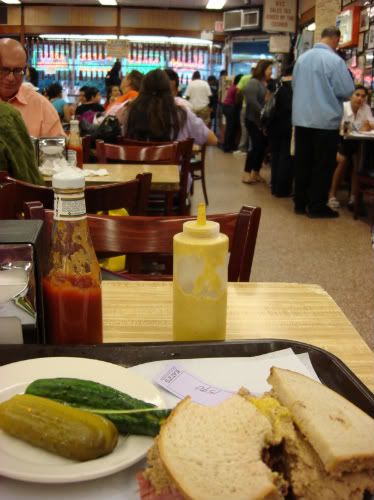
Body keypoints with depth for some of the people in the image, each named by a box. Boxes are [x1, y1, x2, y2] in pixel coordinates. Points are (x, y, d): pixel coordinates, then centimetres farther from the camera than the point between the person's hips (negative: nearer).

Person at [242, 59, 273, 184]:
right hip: (254, 120, -7)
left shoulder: (269, 84, 12)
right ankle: (247, 174, -1)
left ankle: (255, 173, 16)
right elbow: (252, 101, -18)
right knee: (256, 146, -9)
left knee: (263, 146, 6)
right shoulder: (253, 83, -7)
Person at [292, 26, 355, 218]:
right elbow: (347, 91, -11)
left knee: (302, 162, 12)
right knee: (323, 165, 4)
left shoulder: (302, 58, 5)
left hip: (301, 118, 6)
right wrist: (333, 95, 9)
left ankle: (300, 203, 19)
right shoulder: (335, 60, -13)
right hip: (325, 120, -6)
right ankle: (316, 206, 8)